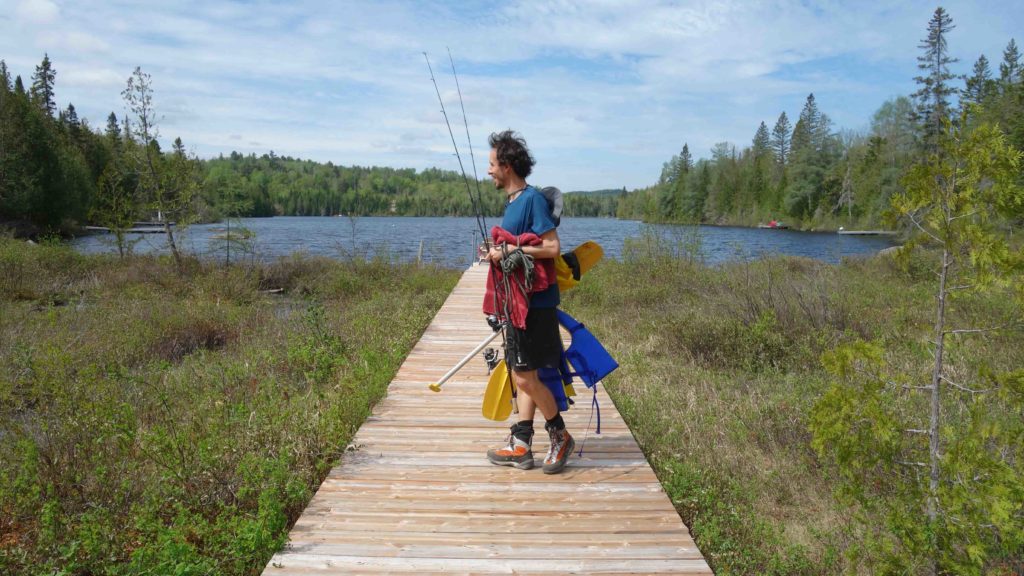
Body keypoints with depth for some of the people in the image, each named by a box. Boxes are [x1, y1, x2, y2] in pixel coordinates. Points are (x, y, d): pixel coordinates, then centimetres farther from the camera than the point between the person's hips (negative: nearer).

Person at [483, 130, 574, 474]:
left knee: (525, 378, -4)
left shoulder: (533, 198, -14)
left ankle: (561, 437, 15)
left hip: (535, 303, -10)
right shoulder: (512, 201, 15)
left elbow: (553, 248, -22)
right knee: (522, 377, 12)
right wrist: (498, 252, 10)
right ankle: (520, 446, 19)